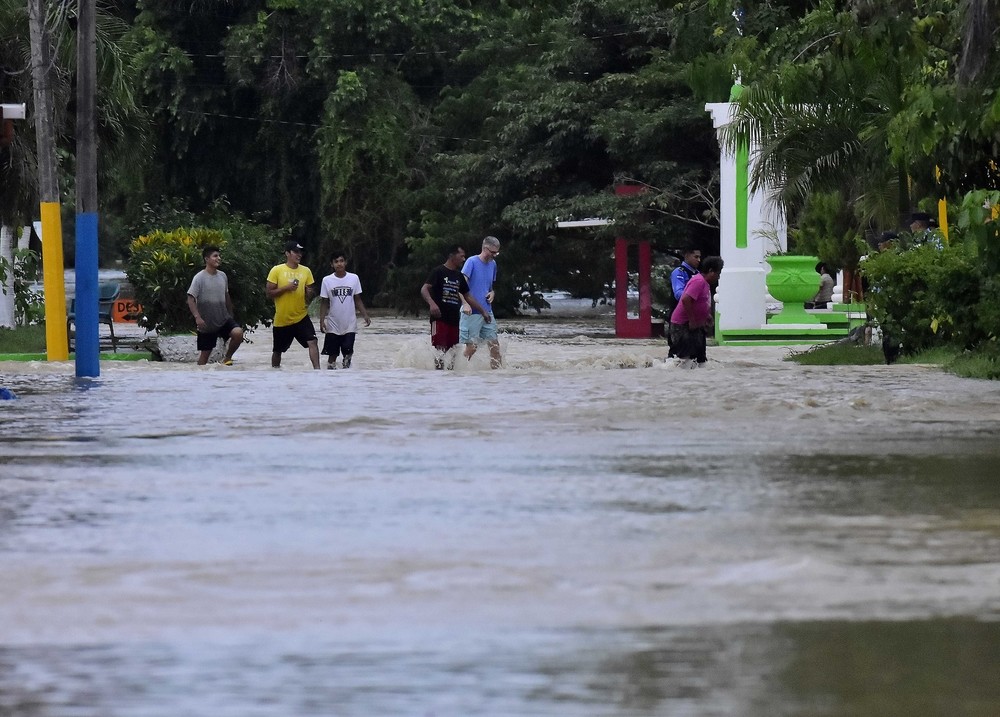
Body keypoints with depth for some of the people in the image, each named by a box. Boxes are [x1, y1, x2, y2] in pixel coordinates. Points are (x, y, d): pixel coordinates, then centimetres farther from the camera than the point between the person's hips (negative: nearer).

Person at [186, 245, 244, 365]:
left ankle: (227, 358, -1)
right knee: (205, 352, 3)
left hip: (224, 319, 4)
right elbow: (191, 299, -16)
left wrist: (230, 314, 21)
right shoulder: (200, 278, -12)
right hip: (207, 323, -4)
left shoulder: (223, 276, 5)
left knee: (238, 333, -22)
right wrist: (197, 317, -27)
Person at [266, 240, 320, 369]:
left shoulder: (306, 271, 4)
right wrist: (286, 288, -20)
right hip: (282, 319, -2)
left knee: (312, 341, -17)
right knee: (278, 350, 11)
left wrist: (310, 293, -12)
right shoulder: (276, 270, -6)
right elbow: (269, 292, -7)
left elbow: (311, 290, 12)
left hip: (301, 317, 2)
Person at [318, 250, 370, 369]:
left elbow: (358, 300, 7)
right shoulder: (327, 280, -2)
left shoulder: (354, 278, 0)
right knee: (332, 354, 3)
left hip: (350, 326, 0)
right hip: (333, 326, 0)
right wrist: (322, 320, -7)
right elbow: (324, 303, 2)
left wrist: (365, 315, -5)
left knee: (348, 352, -8)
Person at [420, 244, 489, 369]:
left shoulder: (459, 276, 18)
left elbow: (468, 296, 25)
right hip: (440, 318, -7)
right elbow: (424, 289, -14)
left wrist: (483, 312, 22)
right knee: (440, 349, -13)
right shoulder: (438, 272, -4)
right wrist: (432, 303, -33)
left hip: (454, 319, 7)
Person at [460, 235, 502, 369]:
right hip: (472, 312, -7)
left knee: (494, 345, 5)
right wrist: (465, 303, -30)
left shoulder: (492, 264, 12)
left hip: (487, 311, 7)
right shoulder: (472, 262, -10)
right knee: (472, 346, -7)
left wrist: (492, 293, 4)